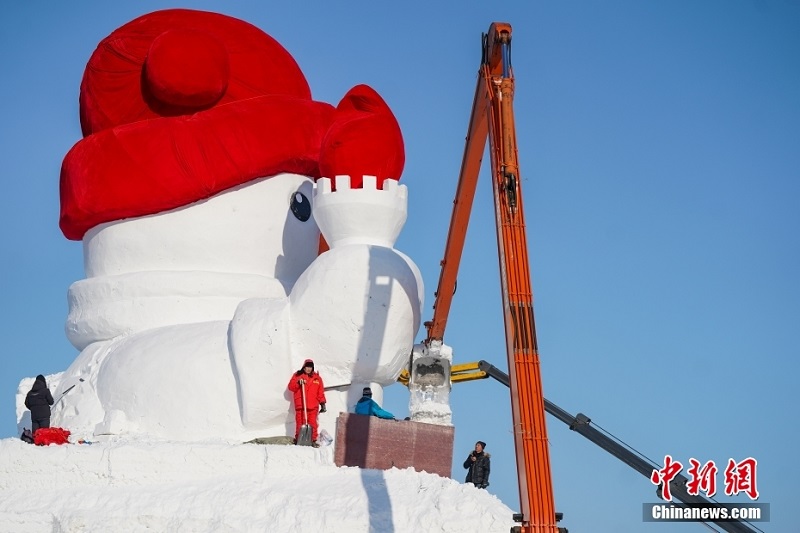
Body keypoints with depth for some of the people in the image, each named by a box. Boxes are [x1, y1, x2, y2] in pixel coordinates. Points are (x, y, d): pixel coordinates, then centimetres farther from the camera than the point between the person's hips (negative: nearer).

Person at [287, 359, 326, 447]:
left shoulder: (317, 377, 13)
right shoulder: (297, 375, 9)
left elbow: (320, 392, 12)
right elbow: (291, 387, 4)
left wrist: (322, 403, 7)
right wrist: (298, 383, -14)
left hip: (313, 406, 1)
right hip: (300, 405, -1)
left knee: (313, 423, -2)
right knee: (300, 423, -4)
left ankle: (313, 440, 0)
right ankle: (298, 439, 2)